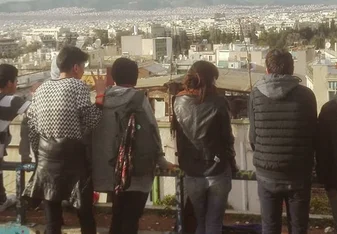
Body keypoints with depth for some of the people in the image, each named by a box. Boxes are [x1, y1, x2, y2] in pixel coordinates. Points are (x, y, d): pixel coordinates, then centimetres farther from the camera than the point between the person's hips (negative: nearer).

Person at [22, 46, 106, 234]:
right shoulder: (78, 86, -8)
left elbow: (32, 128, 10)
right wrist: (101, 95, -5)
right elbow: (90, 124, -13)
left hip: (46, 157, 5)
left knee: (52, 218, 9)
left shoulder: (42, 88, 10)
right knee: (85, 215, 7)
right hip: (72, 155, -5)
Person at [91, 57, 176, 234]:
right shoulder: (138, 99, -10)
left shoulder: (103, 99, 3)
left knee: (118, 216, 18)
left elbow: (97, 133, 7)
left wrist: (105, 161, 18)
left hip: (111, 169, 5)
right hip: (136, 170, -5)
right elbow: (152, 132, -8)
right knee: (130, 218, 2)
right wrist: (161, 161, 4)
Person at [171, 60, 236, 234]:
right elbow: (227, 138, -5)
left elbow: (180, 138, 4)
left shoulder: (179, 103, -2)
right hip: (218, 173, -3)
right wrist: (232, 166, 7)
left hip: (192, 174, 3)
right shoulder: (218, 103, -10)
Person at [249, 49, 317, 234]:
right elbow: (314, 134, 1)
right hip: (298, 174, 0)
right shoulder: (306, 95, -6)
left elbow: (253, 136, -3)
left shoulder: (256, 94, -6)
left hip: (267, 173, 1)